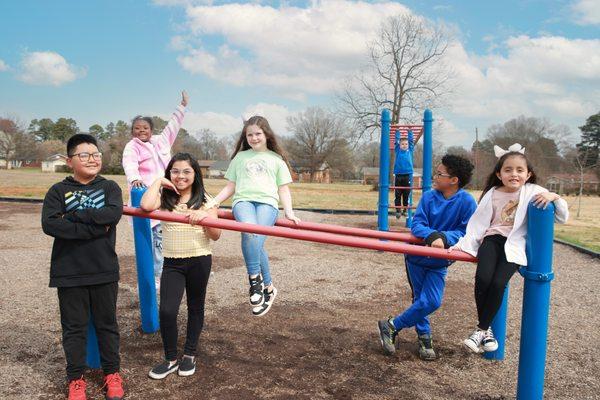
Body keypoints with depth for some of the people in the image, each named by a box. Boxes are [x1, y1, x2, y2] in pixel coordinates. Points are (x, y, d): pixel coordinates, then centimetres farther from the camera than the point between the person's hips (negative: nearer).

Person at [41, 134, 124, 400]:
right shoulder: (58, 191, 0)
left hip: (104, 270, 1)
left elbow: (114, 213, -17)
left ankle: (112, 373, 29)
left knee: (107, 324, 13)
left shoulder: (109, 187, 2)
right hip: (69, 273, 0)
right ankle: (75, 378, 27)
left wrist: (73, 215, -16)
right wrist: (94, 228, -20)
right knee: (74, 327, 10)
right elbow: (49, 224, -15)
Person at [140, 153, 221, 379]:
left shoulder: (205, 201, 0)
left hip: (199, 260, 0)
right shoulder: (165, 198, 1)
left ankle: (190, 355, 31)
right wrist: (158, 182, -9)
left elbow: (216, 236, -3)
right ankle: (170, 359, 12)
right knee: (167, 311, -10)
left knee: (195, 307, 12)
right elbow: (146, 206, -22)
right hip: (172, 262, 0)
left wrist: (205, 218, -23)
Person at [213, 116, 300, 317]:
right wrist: (212, 202, 11)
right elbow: (230, 187, 24)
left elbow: (283, 189, 18)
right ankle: (267, 287, -22)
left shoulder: (276, 159, 21)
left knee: (256, 240, -30)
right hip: (244, 200, 1)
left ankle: (256, 281, -13)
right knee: (249, 231, -33)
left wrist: (289, 211, 2)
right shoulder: (240, 157, 24)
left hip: (267, 202, 0)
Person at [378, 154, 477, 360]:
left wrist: (444, 238, -30)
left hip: (439, 262, -1)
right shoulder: (429, 197, -10)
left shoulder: (467, 202, -14)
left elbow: (467, 233, -14)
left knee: (432, 302, -6)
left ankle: (391, 326, 12)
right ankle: (424, 337, 29)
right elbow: (417, 225, -13)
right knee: (422, 300, 8)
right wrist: (432, 236, -32)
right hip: (416, 256, 1)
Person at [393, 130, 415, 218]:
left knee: (406, 194, 4)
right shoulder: (397, 151, 7)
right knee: (397, 195, 1)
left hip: (408, 175, 1)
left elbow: (411, 140, 12)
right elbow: (396, 140, 9)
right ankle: (398, 210, 7)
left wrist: (410, 131, 16)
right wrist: (397, 131, 13)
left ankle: (405, 210, 15)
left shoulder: (410, 150, 9)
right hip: (398, 175, 0)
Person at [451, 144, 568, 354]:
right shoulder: (492, 194, 3)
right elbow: (478, 223, 7)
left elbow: (562, 218, 3)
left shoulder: (533, 192, 2)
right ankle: (486, 329, -3)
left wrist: (554, 197, -15)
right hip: (493, 239, 1)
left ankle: (481, 330, -5)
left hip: (515, 244, -1)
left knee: (498, 283, -24)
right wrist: (463, 244, -1)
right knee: (483, 278, -25)